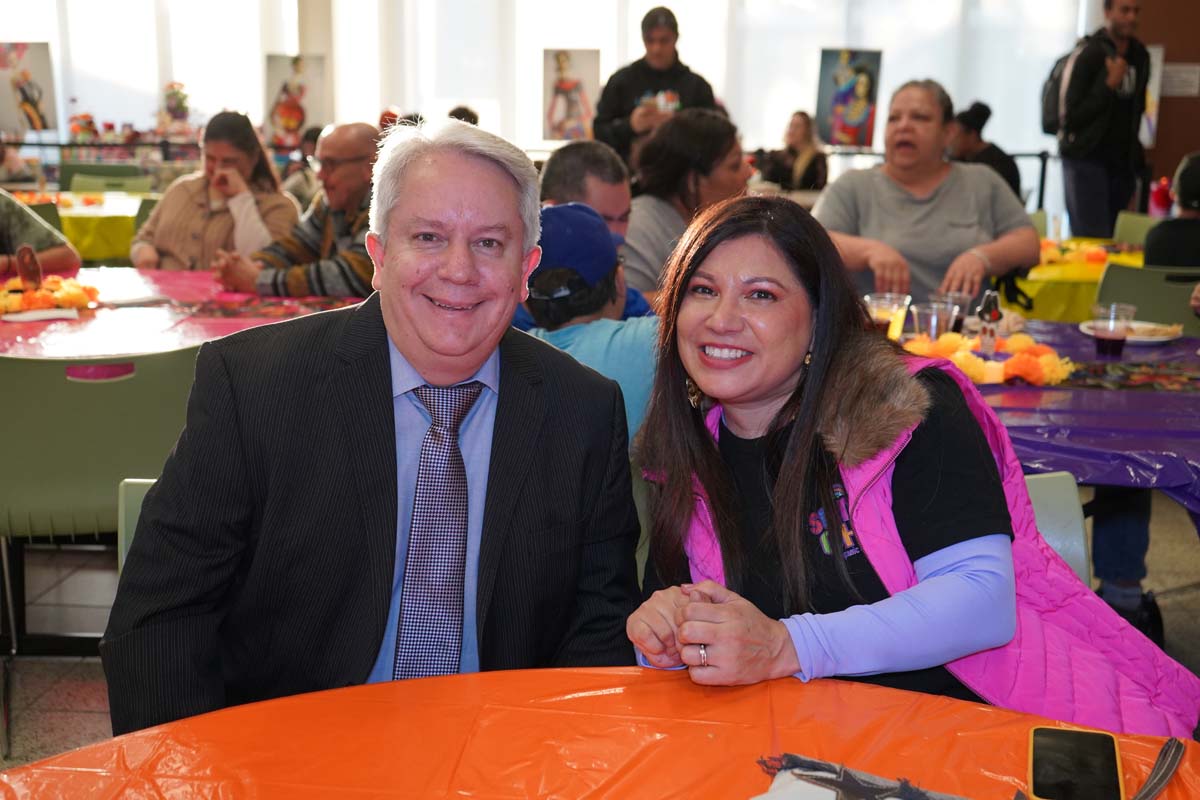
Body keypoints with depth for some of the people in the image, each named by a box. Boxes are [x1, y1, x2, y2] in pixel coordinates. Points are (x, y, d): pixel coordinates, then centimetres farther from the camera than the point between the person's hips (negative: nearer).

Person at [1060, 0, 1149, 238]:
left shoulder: (1140, 55, 9)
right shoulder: (1088, 55, -10)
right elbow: (1071, 117, -13)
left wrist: (1136, 155, 15)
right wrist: (1110, 84, -18)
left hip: (1123, 163, 6)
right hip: (1086, 159, -6)